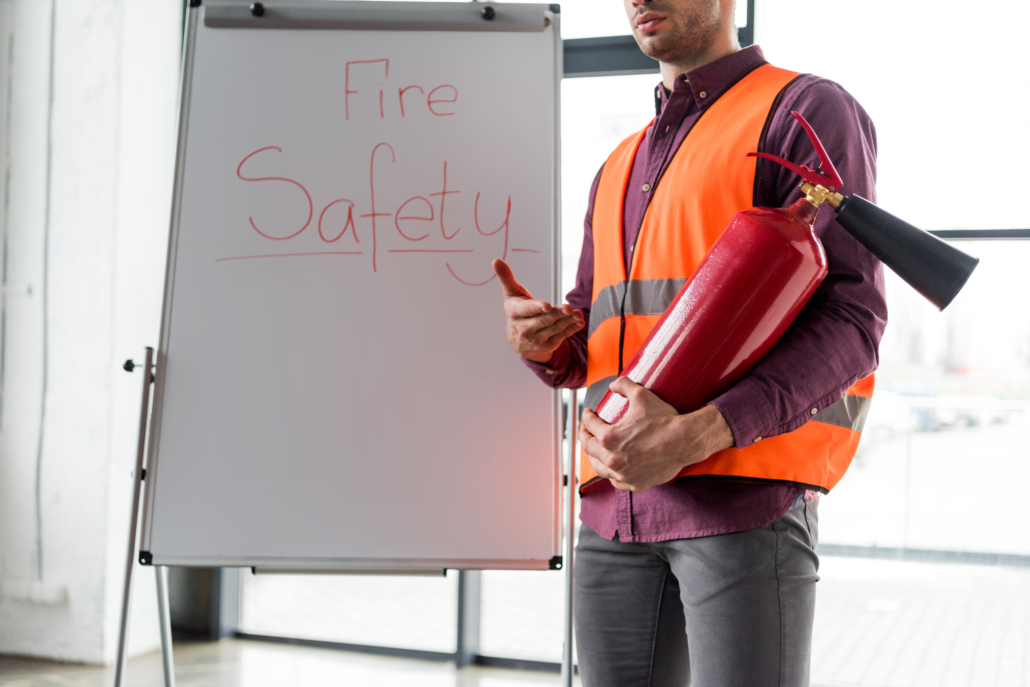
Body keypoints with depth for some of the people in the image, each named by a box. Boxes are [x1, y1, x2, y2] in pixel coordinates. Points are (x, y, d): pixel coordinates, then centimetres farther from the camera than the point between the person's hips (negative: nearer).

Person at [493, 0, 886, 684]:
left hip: (746, 491, -6)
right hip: (615, 506, 7)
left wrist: (693, 435, -23)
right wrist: (539, 340, -2)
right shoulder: (621, 167, 24)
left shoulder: (808, 111, 2)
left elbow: (851, 319, -10)